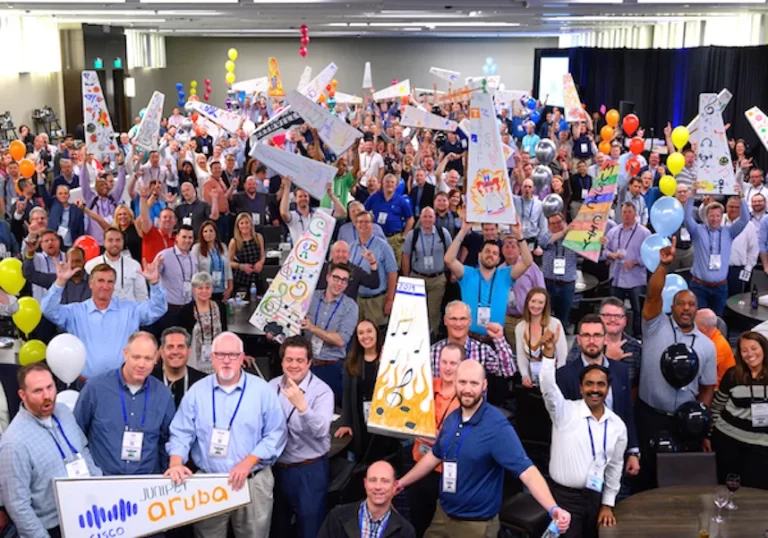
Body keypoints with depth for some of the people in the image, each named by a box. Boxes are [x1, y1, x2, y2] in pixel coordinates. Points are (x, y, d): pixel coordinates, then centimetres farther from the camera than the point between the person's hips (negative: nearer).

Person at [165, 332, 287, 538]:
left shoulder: (262, 390, -2)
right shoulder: (197, 391, 3)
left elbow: (275, 434, -3)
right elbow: (182, 434, 1)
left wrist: (248, 463, -14)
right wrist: (176, 464, -17)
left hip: (254, 482, -1)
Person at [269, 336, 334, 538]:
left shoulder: (322, 391, -14)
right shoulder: (272, 387, 2)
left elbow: (320, 431, -27)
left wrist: (301, 405, -41)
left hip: (309, 470, -5)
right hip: (276, 467, 5)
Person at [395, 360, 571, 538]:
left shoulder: (497, 426, -21)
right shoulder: (451, 418, 1)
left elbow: (526, 470, -28)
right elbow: (434, 456, 16)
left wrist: (552, 509, -42)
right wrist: (402, 482, 22)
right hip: (442, 515, 6)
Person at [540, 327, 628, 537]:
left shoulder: (617, 425, 4)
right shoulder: (565, 411, -7)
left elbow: (615, 466, 11)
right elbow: (548, 387, -25)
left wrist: (608, 503, 12)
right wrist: (549, 352, -37)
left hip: (595, 497, 4)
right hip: (564, 496, -4)